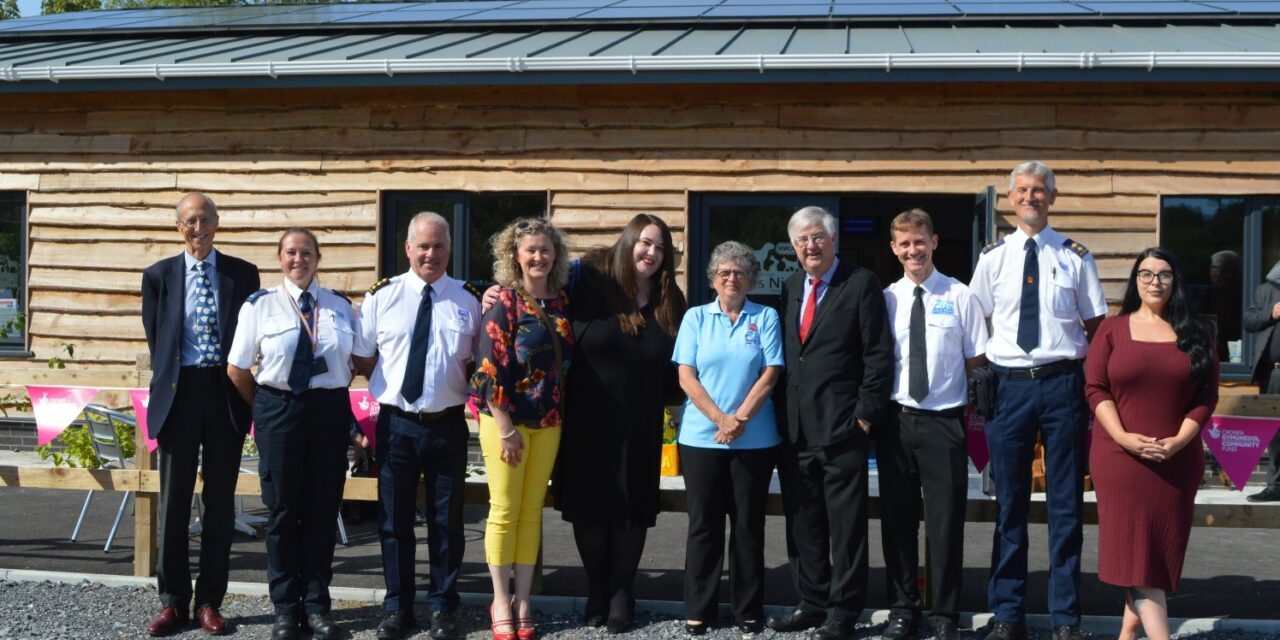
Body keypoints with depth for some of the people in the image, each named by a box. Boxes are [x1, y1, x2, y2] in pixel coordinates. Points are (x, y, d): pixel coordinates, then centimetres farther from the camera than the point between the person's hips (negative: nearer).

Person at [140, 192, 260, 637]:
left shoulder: (242, 274, 5)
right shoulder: (159, 276, 7)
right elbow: (155, 340, 10)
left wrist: (244, 393, -2)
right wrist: (167, 387, 5)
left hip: (226, 395, 0)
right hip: (178, 394, 0)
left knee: (220, 501, 5)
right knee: (174, 501, 5)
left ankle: (210, 601, 14)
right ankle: (173, 601, 14)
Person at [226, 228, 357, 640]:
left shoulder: (340, 307, 7)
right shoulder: (260, 305, 2)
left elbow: (354, 363, 14)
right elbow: (237, 368, 4)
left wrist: (335, 399, 6)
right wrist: (263, 407, 5)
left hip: (330, 410, 2)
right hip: (278, 409, -1)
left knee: (323, 510, 6)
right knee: (283, 509, 4)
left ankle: (317, 606, 16)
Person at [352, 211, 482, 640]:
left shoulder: (468, 302, 2)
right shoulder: (382, 296, 1)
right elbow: (362, 360, 6)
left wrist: (464, 384, -10)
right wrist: (391, 381, -7)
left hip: (447, 425, 0)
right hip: (396, 423, 0)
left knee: (446, 520, 9)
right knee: (394, 519, 9)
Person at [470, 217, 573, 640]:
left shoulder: (562, 302, 6)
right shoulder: (505, 303, -9)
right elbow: (491, 370, -14)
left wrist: (559, 413, 9)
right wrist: (506, 429, -17)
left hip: (548, 422, 5)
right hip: (506, 418, -5)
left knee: (532, 512, 8)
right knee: (505, 511, 1)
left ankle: (523, 600, 15)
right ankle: (501, 602, 11)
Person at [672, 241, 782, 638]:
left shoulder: (766, 318, 5)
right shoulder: (695, 318, 6)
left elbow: (769, 374, -2)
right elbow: (686, 376, -1)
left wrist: (740, 419, -13)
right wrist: (720, 418, -12)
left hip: (754, 439, 0)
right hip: (702, 437, 0)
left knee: (748, 524, 5)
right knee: (703, 524, 4)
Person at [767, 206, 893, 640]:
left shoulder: (861, 284, -3)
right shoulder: (789, 288, 14)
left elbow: (879, 355, -7)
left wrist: (866, 415, -11)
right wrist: (782, 416, 9)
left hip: (841, 426, -6)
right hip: (795, 429, 6)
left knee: (846, 524, 0)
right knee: (803, 521, 11)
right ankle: (812, 601, 23)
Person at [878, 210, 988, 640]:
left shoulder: (959, 296, 0)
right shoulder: (885, 299, 5)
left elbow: (977, 361, 3)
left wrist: (975, 408, -4)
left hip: (944, 421, -2)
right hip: (896, 421, 2)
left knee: (945, 520, 3)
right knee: (897, 519, 9)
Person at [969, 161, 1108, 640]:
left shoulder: (1075, 256, 4)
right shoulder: (993, 256, 6)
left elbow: (1097, 327, 7)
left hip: (1063, 384, 0)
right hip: (1008, 385, 1)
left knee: (1066, 505, 5)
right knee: (1009, 503, 7)